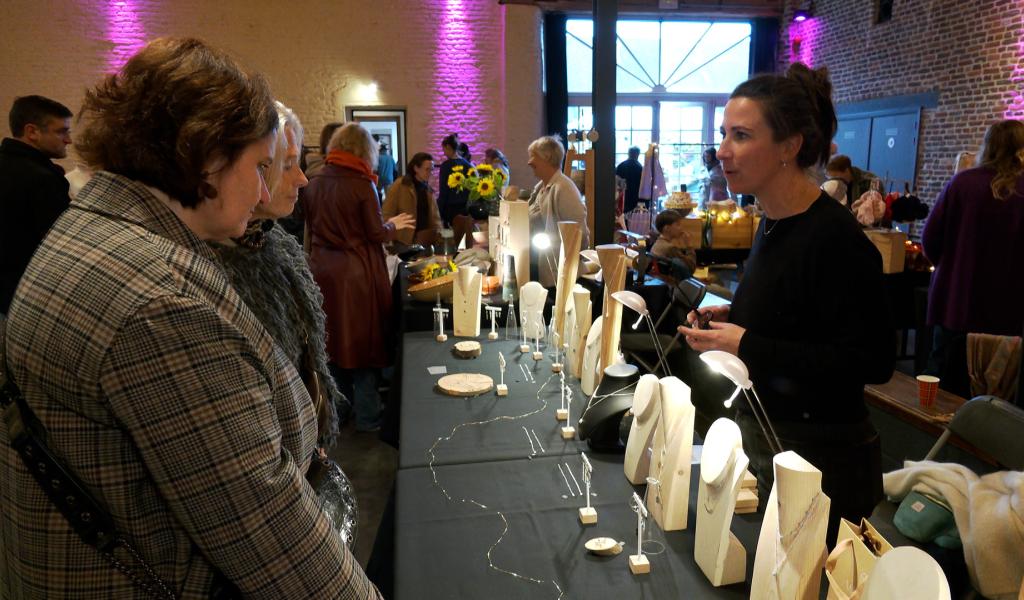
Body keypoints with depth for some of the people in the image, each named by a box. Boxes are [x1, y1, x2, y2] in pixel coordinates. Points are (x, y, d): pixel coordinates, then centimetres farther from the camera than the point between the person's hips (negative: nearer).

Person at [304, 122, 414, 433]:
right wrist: (393, 225, 8)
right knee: (363, 341, 6)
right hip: (357, 273, -5)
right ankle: (367, 416, 15)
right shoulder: (362, 185, -14)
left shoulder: (314, 184, 2)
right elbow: (376, 234, -11)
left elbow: (311, 229, 11)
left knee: (333, 340, 17)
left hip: (323, 271, 6)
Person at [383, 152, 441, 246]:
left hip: (427, 242, 5)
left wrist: (438, 235, -2)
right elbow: (387, 215, -7)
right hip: (404, 242, -5)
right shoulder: (399, 186, -4)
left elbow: (435, 216, 14)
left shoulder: (428, 189, 13)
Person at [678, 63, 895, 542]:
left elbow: (872, 360, -24)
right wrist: (731, 317, 0)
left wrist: (748, 346, -26)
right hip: (759, 441, 8)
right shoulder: (771, 222, 4)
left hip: (819, 458, -8)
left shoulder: (835, 238, -22)